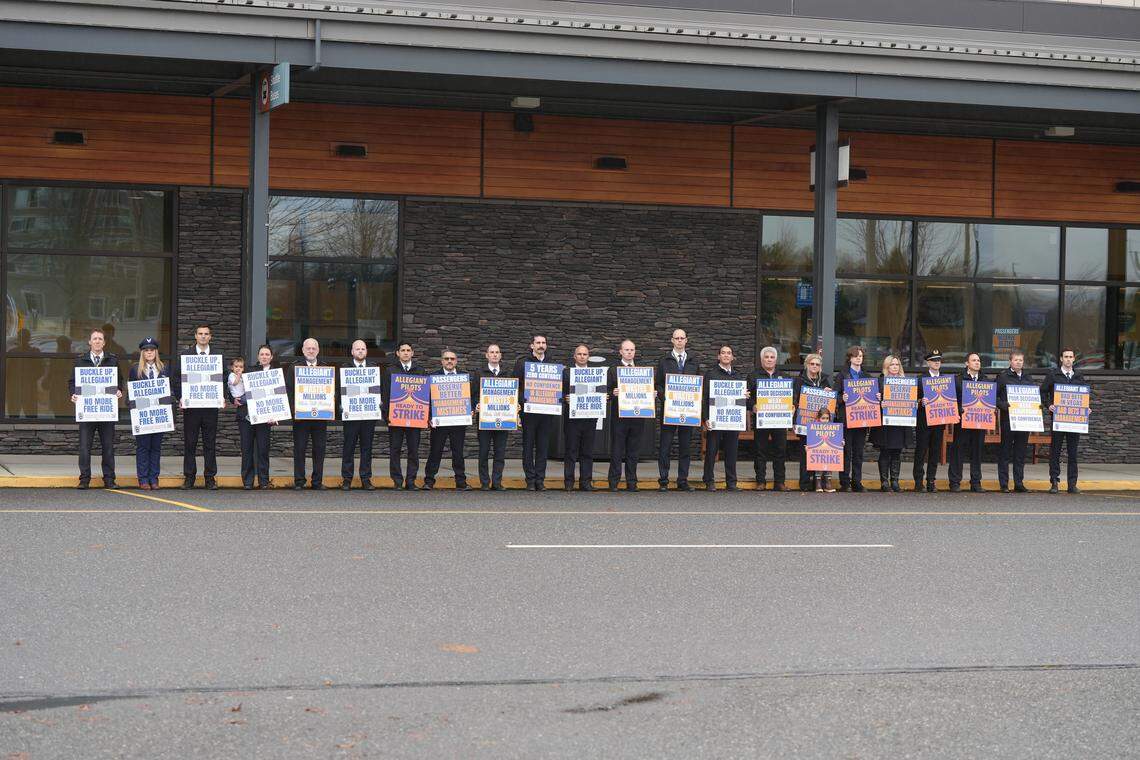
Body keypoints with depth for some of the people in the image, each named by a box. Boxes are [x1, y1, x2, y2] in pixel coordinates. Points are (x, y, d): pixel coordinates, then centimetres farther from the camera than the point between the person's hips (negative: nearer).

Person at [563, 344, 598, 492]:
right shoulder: (566, 372, 6)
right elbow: (561, 393, 1)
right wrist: (565, 399, -18)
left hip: (589, 417, 2)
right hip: (571, 417, -2)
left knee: (588, 451, 4)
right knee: (571, 450, 0)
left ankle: (586, 481, 9)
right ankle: (569, 482, 3)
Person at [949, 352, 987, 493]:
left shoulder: (985, 380, 13)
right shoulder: (959, 380, 0)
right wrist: (958, 412, -15)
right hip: (963, 420, -4)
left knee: (977, 452, 6)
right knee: (958, 451, -1)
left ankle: (976, 483, 13)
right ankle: (955, 483, 4)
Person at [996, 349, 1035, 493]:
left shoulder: (1027, 378, 15)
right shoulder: (1003, 376, 0)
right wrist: (1003, 405, -19)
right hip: (1007, 418, -4)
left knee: (1021, 453, 7)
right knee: (1005, 452, 0)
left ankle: (1019, 483, 13)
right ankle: (1004, 484, 3)